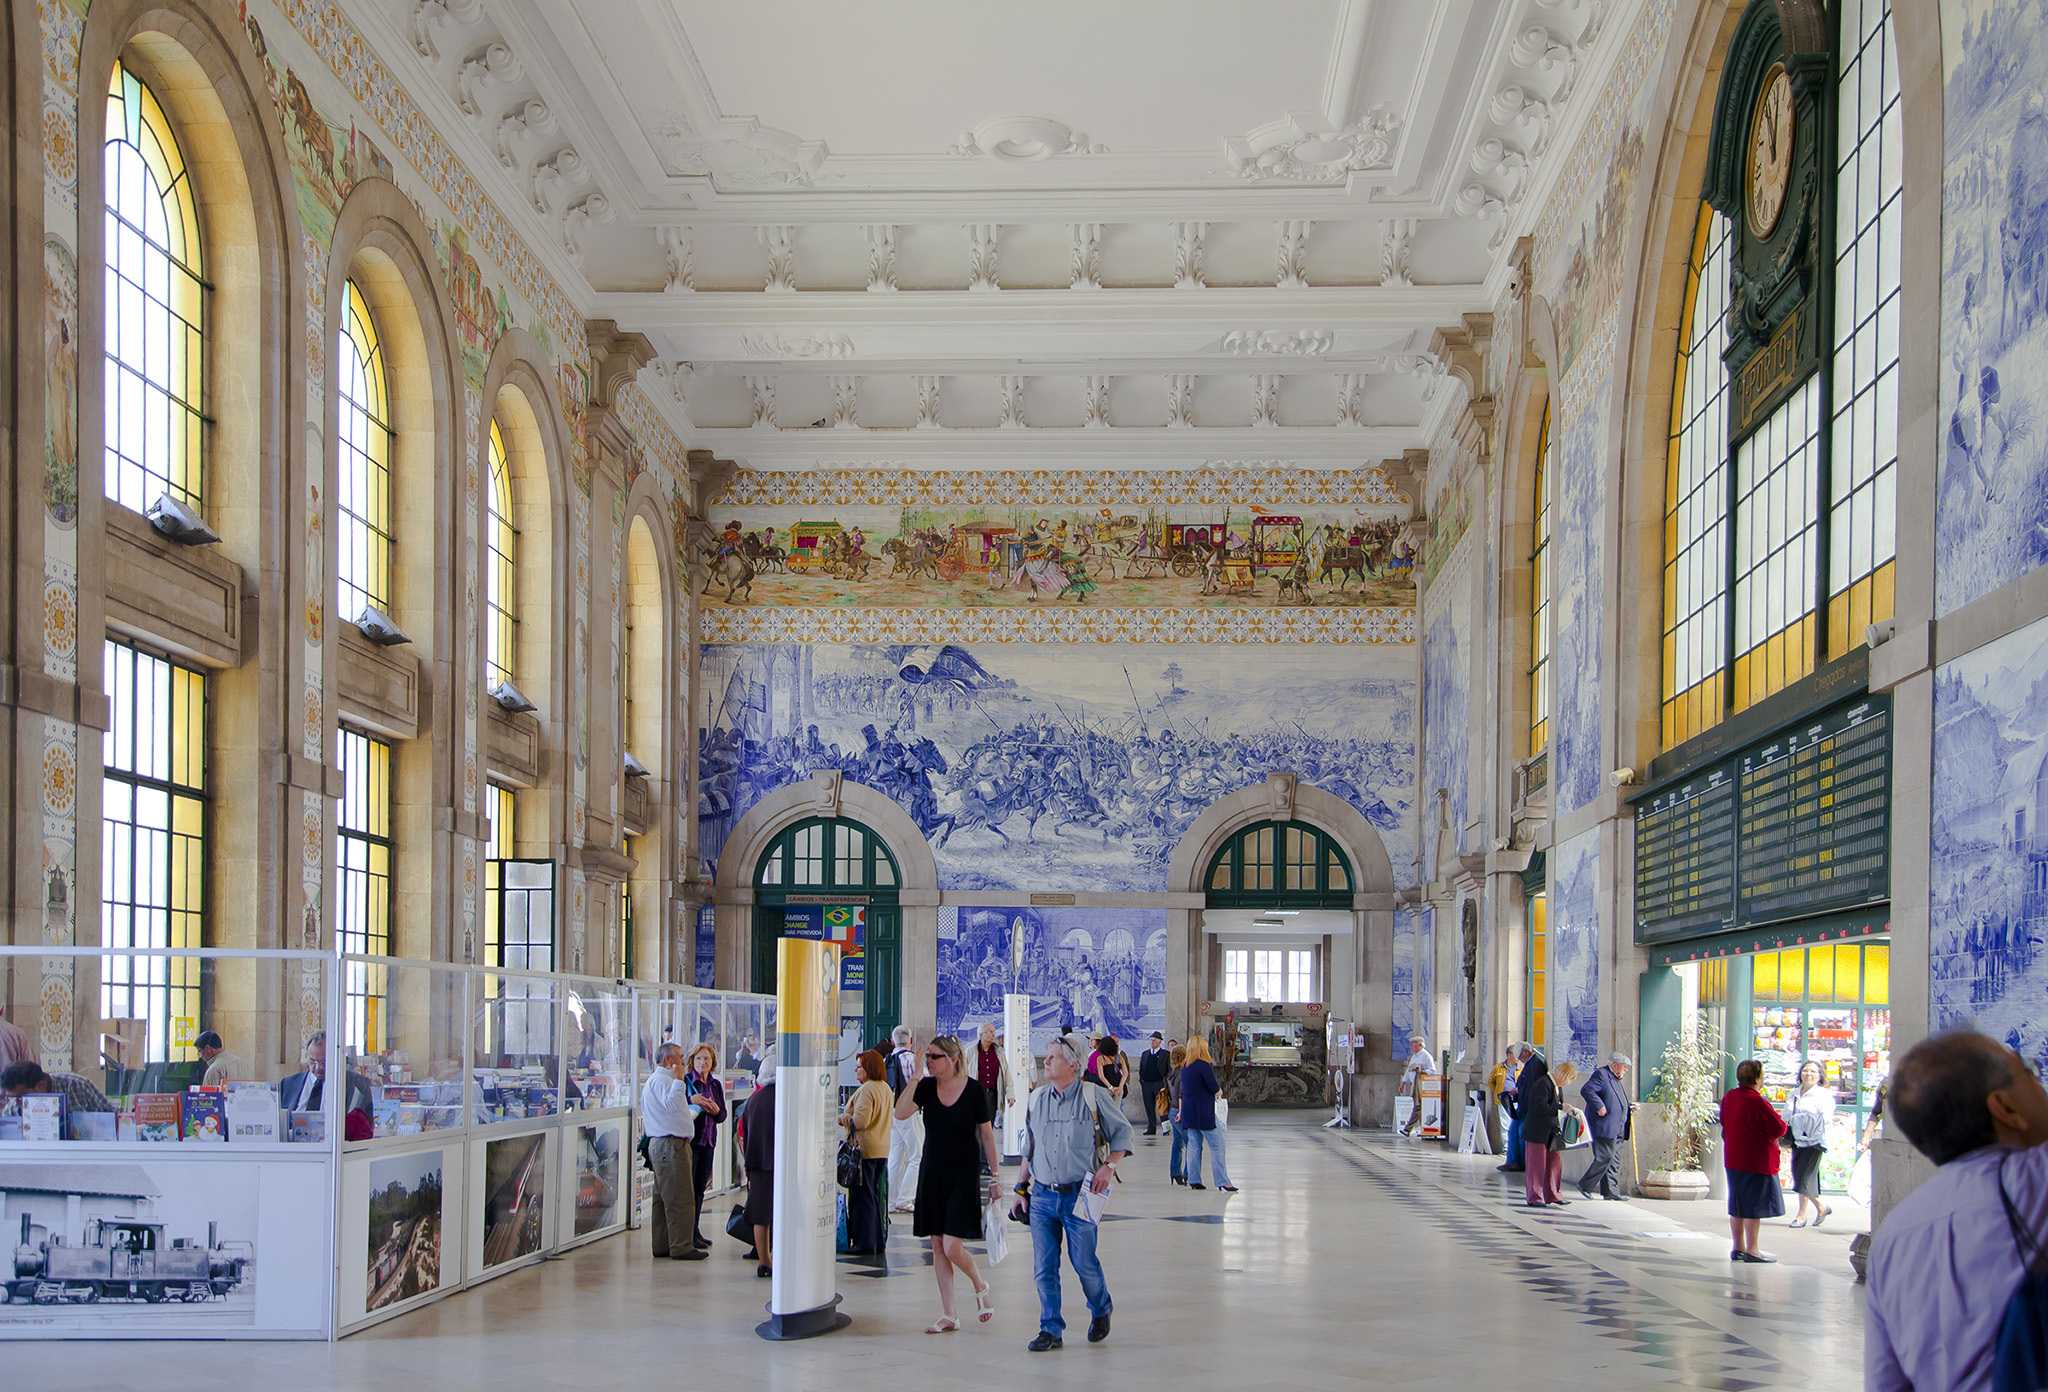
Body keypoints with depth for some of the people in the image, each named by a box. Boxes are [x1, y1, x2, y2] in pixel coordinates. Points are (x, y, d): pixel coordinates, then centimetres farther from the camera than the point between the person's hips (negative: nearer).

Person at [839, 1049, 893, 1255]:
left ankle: (864, 1242, 0)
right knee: (876, 1195, 14)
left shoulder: (866, 1090, -16)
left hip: (865, 1150, -9)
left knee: (863, 1196, -3)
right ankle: (879, 1240, 18)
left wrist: (843, 1119, -6)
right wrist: (849, 1118, 20)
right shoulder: (886, 1088, 13)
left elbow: (860, 1121, -23)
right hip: (882, 1150, 9)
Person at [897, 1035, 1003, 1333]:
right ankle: (948, 1316, 14)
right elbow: (900, 1113, -15)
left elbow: (987, 1135, -3)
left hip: (963, 1176, -4)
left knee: (952, 1247, -12)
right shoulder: (926, 1087, 0)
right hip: (932, 1174, 4)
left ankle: (981, 1287, 18)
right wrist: (916, 1077, -20)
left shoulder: (974, 1090, -9)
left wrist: (996, 1177, -2)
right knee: (937, 1247, 6)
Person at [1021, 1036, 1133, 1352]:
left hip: (1079, 1195, -4)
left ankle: (1101, 1309, 31)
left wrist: (1107, 1167, -9)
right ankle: (1051, 1329, 12)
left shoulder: (1093, 1096, -4)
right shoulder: (1036, 1099, 9)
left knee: (1084, 1262, 3)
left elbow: (1122, 1131, 3)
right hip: (1043, 1195, 4)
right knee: (1044, 1268, 2)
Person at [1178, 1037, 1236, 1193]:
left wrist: (1181, 1111, 24)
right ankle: (1223, 1182, -9)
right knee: (1217, 1146, -5)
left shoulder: (1185, 1067, 10)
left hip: (1188, 1110, 8)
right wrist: (1219, 1090, 7)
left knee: (1194, 1146, 11)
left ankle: (1193, 1180, 10)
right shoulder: (1204, 1065, -14)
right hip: (1204, 1113, -8)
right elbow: (1214, 1087, -16)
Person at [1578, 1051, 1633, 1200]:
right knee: (1605, 1157, -12)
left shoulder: (1618, 1079, 22)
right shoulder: (1601, 1074, -8)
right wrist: (1599, 1106, -24)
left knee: (1614, 1160, 7)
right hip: (1604, 1126, -10)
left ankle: (1610, 1191, 9)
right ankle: (1585, 1185, -2)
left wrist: (1629, 1106, 15)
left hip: (1616, 1129, 10)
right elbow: (1586, 1090, -19)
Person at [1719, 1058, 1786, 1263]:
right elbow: (1780, 1128, -17)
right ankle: (1751, 1250, 0)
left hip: (1733, 1159, 8)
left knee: (1737, 1207, 13)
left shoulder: (1728, 1097, 5)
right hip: (1757, 1160, -8)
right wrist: (1777, 1117, 2)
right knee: (1754, 1207, -2)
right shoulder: (1758, 1102, -21)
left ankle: (1738, 1247, 18)